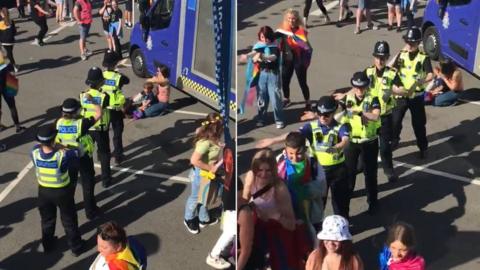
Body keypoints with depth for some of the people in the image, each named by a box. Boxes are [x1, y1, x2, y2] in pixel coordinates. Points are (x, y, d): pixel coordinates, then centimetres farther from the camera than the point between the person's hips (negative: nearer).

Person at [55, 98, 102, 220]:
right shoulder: (81, 123, -27)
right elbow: (98, 114, -19)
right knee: (88, 185, 13)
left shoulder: (59, 123, -16)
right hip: (83, 158, -4)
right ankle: (91, 212, 24)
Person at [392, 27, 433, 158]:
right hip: (401, 95, 3)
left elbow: (431, 75, -23)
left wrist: (422, 81, -43)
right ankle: (394, 141, 36)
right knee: (395, 120, 11)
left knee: (418, 123, 6)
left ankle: (423, 147, 24)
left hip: (416, 96, -3)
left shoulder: (424, 57, -11)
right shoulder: (401, 55, 0)